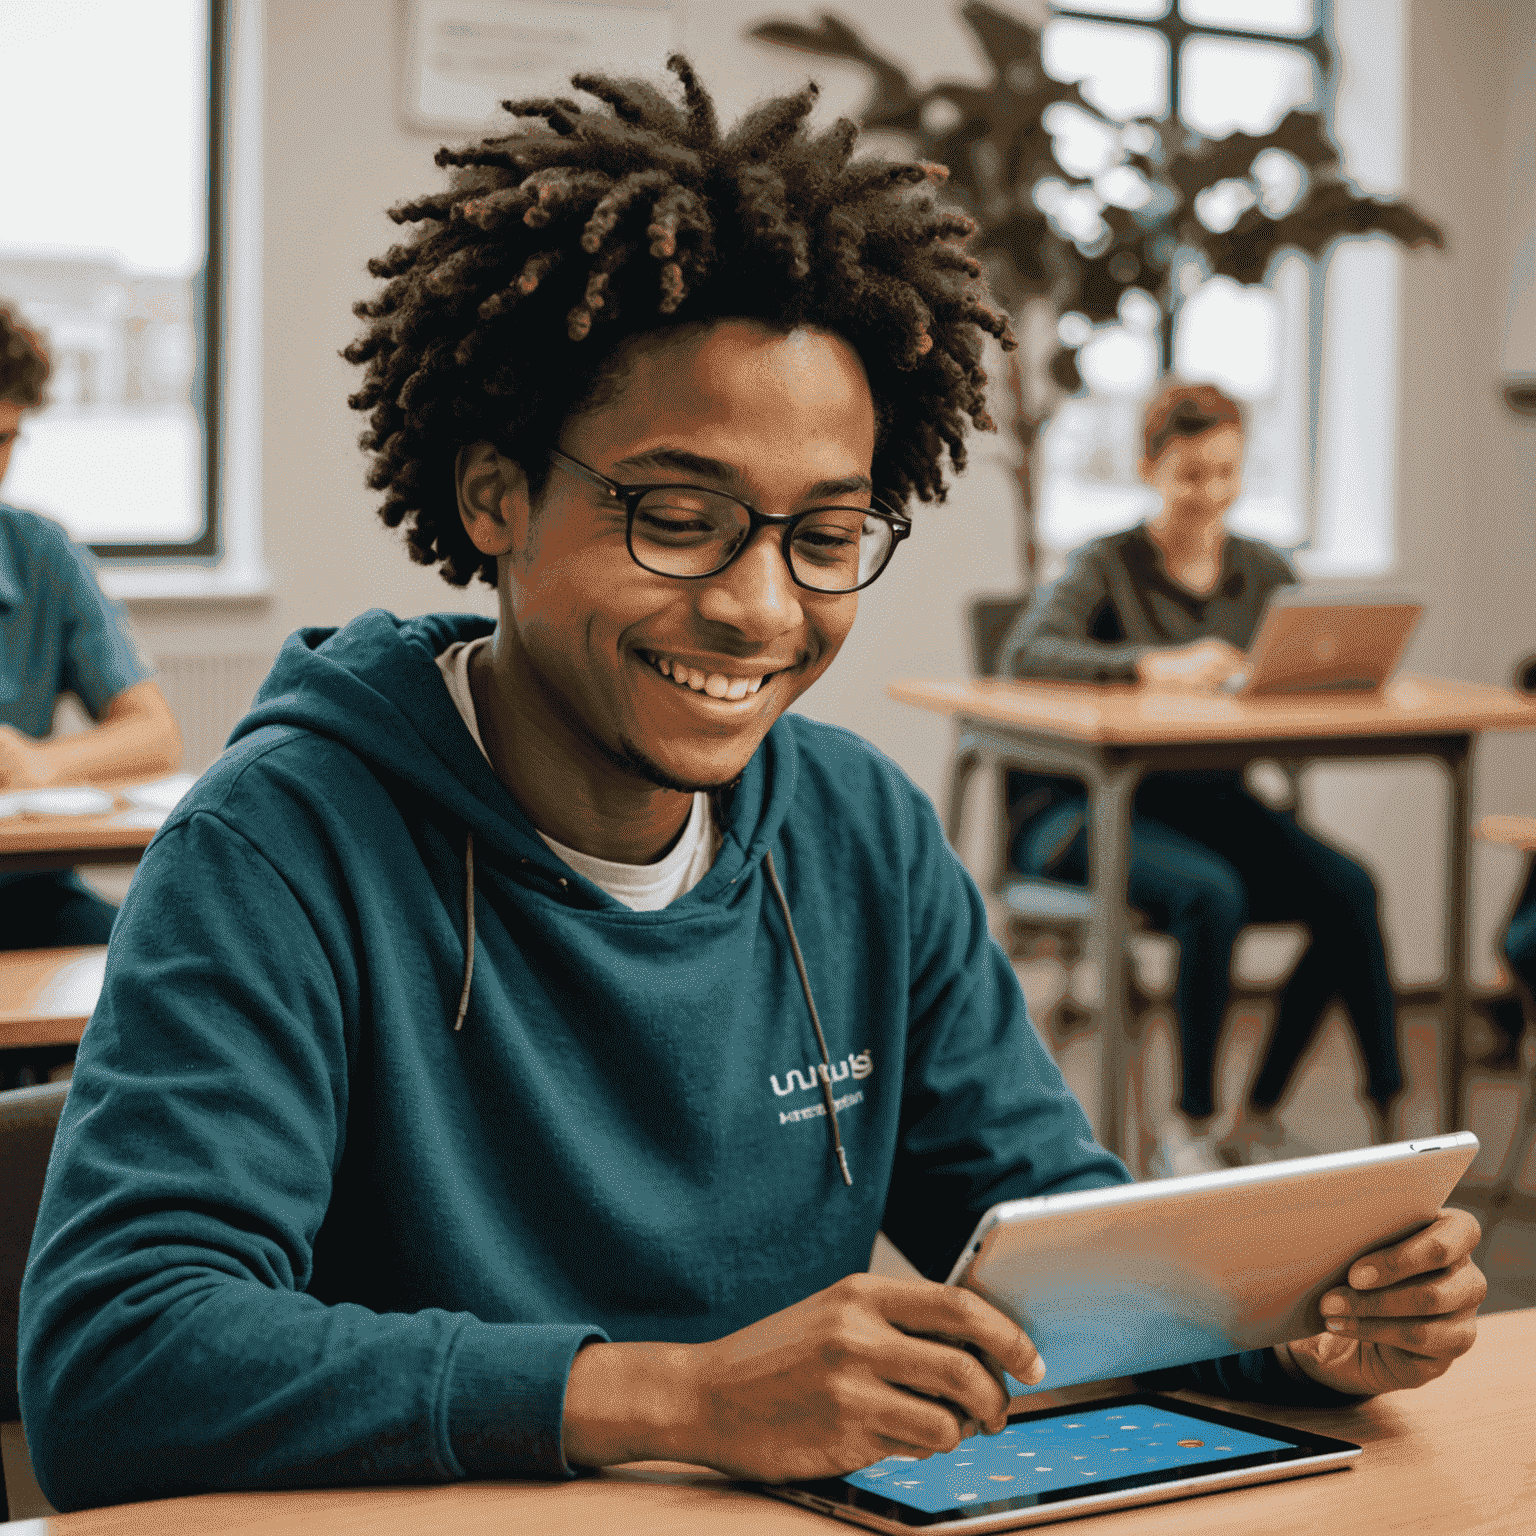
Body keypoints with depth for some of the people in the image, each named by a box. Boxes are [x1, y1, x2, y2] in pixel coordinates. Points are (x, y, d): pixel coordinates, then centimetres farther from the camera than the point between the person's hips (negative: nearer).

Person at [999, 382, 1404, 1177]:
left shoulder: (1263, 570, 12)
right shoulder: (1107, 565, -5)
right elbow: (1024, 651, -23)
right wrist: (1155, 666, -36)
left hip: (1209, 798, 5)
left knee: (1347, 888, -20)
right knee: (1212, 892, -34)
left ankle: (1258, 1115, -7)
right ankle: (1191, 1126, -18)